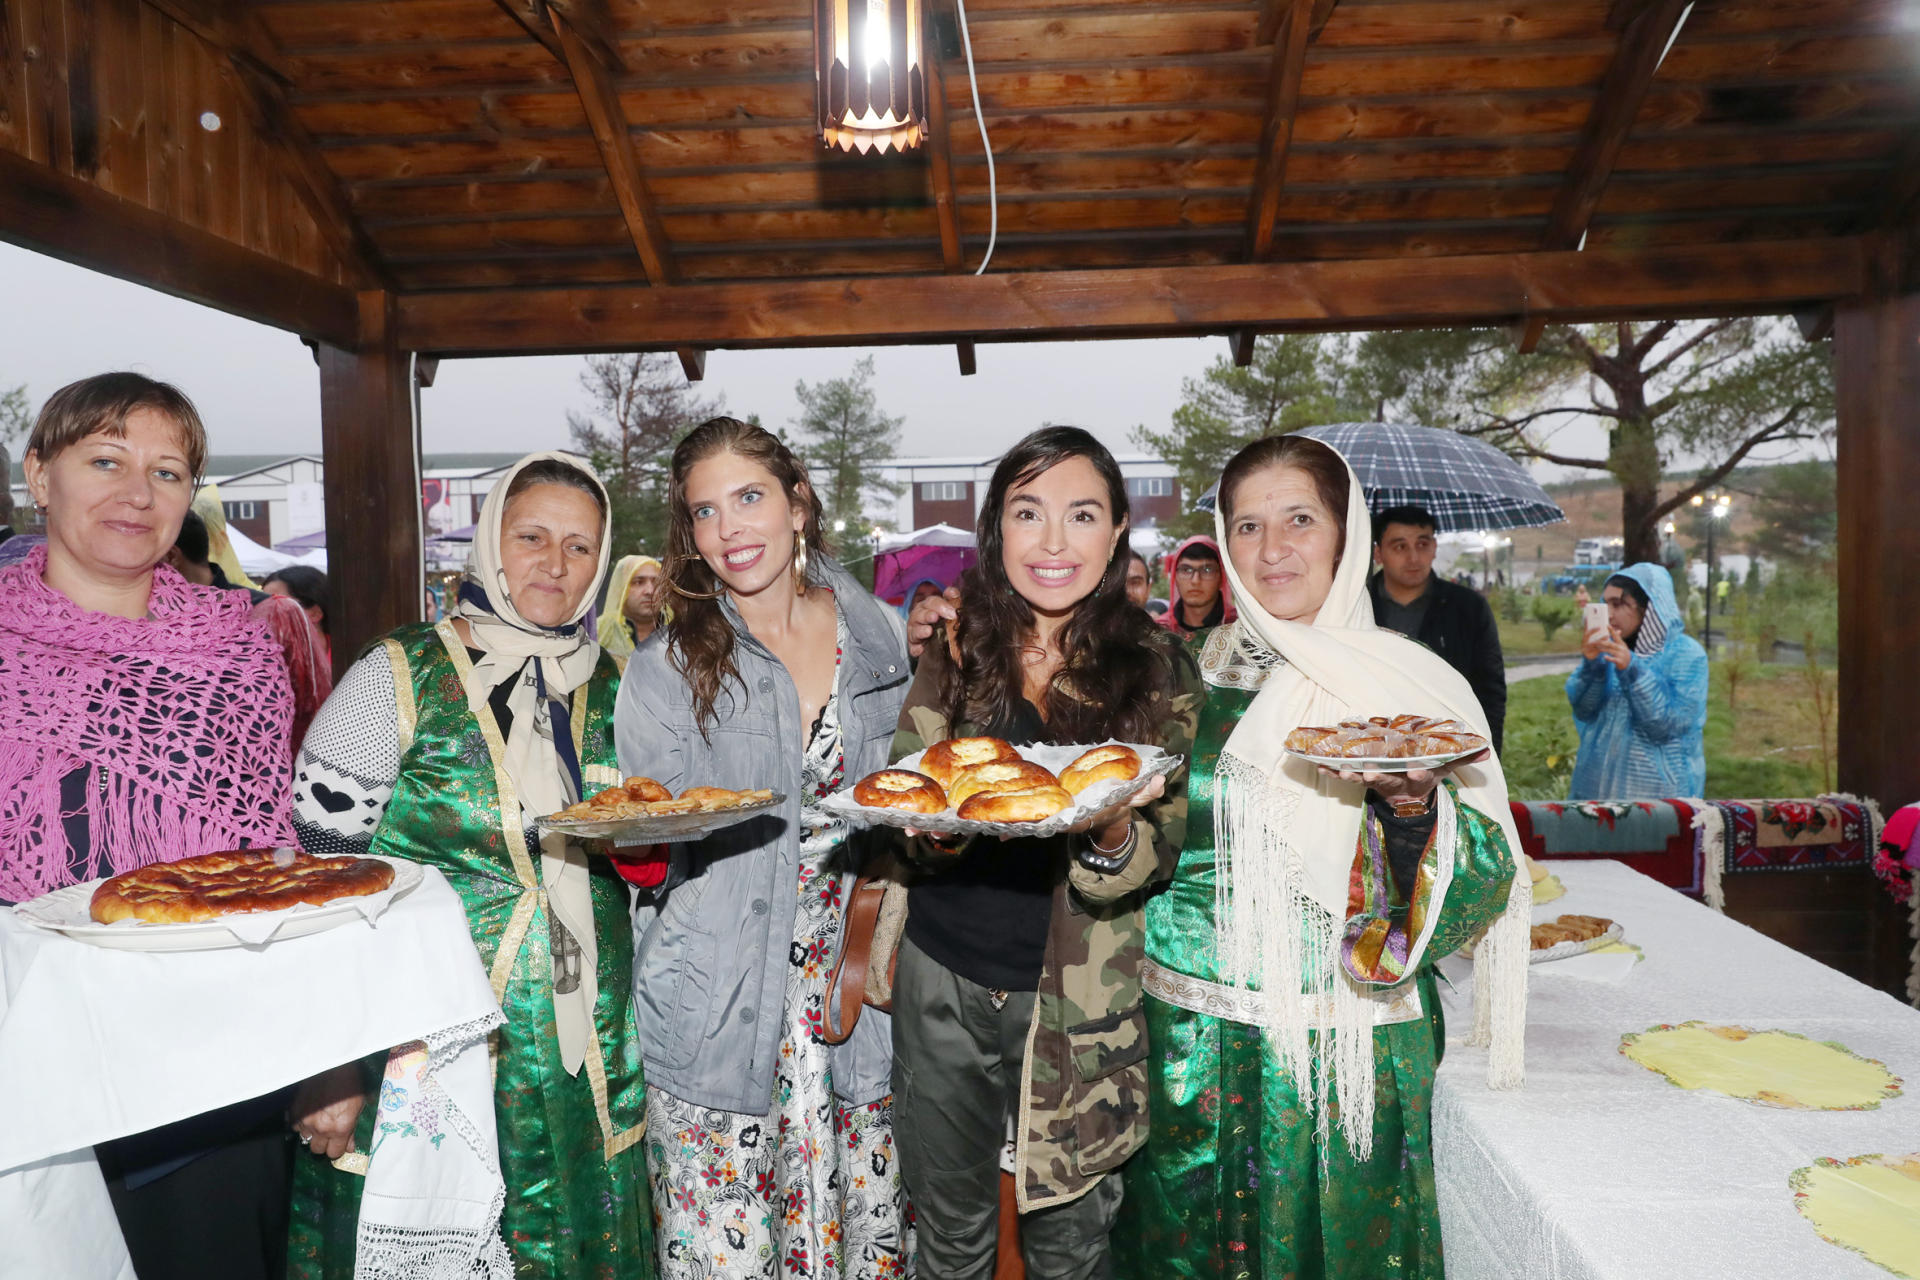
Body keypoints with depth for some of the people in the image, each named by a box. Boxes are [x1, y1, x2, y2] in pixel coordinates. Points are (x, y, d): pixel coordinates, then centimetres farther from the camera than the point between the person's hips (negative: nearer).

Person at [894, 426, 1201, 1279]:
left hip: (1081, 1000, -1)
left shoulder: (1158, 670, -4)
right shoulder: (955, 649, -1)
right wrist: (941, 829, -23)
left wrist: (1110, 833, -27)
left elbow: (1166, 848, -5)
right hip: (946, 979, 2)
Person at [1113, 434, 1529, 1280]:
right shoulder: (1191, 673, 4)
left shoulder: (1412, 686, -5)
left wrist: (1413, 806, -25)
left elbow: (1486, 883, -8)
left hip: (1342, 1051, -2)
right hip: (1189, 1043, 3)